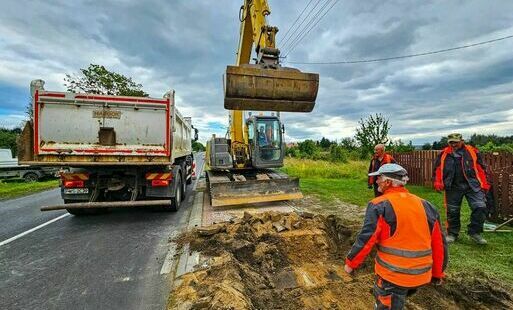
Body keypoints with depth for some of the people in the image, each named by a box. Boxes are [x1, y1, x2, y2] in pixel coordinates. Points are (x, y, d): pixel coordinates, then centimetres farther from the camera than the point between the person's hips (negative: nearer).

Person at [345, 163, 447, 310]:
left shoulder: (379, 205, -16)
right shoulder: (426, 205, 3)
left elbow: (366, 239, -17)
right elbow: (439, 243, 9)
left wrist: (351, 262, -3)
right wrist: (437, 273, 21)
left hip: (392, 274, -5)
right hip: (421, 274, 6)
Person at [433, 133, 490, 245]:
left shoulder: (472, 152, 2)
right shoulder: (444, 154, 3)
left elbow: (481, 169, 4)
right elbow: (437, 170, 7)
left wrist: (484, 185, 2)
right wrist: (438, 183, -2)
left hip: (472, 185, 0)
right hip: (453, 187, 0)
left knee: (480, 207, -10)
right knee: (452, 211, 7)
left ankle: (474, 233, 10)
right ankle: (452, 234, 22)